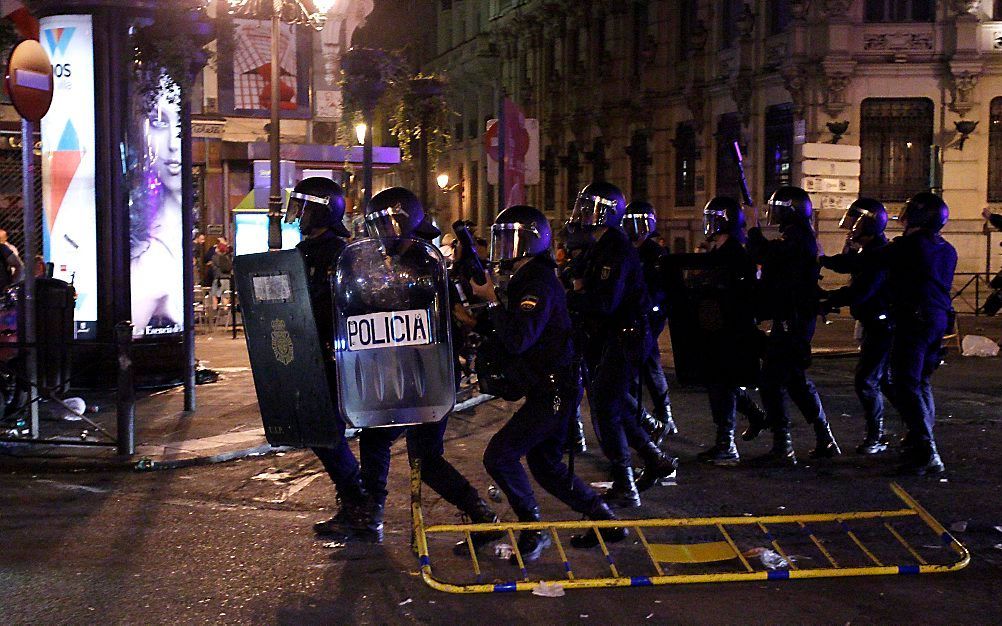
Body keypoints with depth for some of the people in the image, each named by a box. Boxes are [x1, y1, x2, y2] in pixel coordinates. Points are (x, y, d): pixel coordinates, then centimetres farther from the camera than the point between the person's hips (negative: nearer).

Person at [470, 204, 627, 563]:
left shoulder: (538, 285, -19)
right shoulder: (526, 280, 14)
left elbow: (517, 339, -30)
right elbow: (512, 335, 22)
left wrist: (493, 301, -19)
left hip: (553, 393, -11)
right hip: (553, 389, 11)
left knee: (499, 456, -13)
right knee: (546, 466, 18)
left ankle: (533, 530, -3)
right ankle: (605, 521, 24)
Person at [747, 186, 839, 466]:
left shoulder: (796, 238, -15)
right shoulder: (803, 238, 17)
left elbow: (764, 255, -25)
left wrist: (753, 233, -9)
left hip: (791, 320, -11)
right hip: (799, 319, 11)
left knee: (772, 381, -9)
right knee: (797, 379, 18)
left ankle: (782, 447, -9)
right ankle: (825, 440, 23)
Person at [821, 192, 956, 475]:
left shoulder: (909, 246, -12)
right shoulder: (947, 250, 12)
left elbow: (864, 262, -8)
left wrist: (827, 261, 5)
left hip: (914, 321, -8)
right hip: (939, 320, 8)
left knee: (906, 386, -8)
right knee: (921, 382, 20)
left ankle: (926, 454, -16)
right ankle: (921, 441, 26)